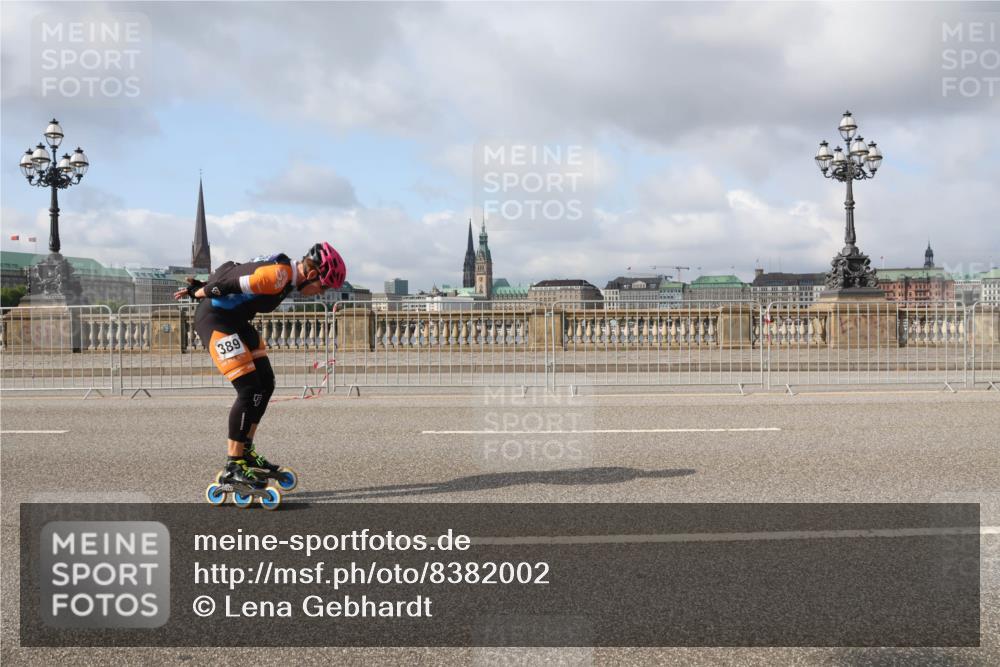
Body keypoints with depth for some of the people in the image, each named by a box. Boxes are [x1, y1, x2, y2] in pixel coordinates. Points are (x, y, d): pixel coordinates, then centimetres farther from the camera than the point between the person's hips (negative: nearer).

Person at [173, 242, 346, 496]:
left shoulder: (284, 271, 6)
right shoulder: (278, 275, -25)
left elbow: (236, 276, 13)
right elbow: (227, 284, -24)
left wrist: (199, 288, 16)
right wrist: (199, 292, -7)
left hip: (236, 321, 10)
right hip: (214, 320, -10)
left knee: (266, 384, 10)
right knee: (249, 389, -13)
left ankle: (245, 452, 21)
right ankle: (232, 468, -7)